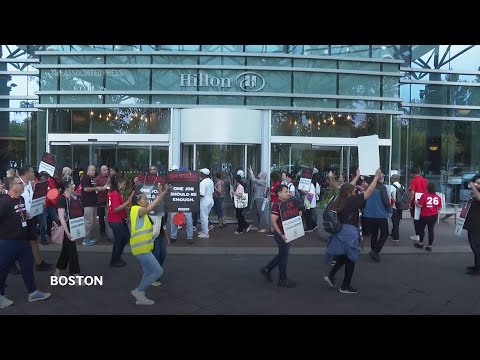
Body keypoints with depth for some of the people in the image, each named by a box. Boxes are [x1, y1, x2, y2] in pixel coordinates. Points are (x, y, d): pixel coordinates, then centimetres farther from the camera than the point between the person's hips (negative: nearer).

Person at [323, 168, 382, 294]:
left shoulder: (340, 200, 4)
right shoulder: (352, 201, -14)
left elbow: (348, 188, 21)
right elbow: (369, 191, -11)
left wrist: (357, 176, 32)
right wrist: (377, 176, 0)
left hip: (340, 231, 7)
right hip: (350, 233, -7)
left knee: (343, 257, 25)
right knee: (350, 259, 8)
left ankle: (330, 276, 15)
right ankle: (345, 287, 17)